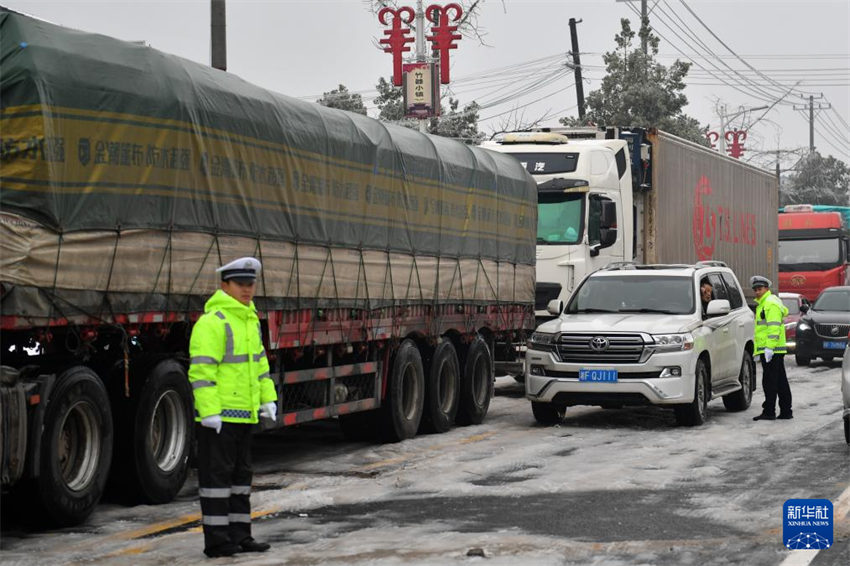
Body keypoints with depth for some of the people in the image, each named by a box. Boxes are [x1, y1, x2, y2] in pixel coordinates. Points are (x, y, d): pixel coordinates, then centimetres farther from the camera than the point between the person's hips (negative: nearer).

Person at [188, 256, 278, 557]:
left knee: (240, 475, 13)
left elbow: (258, 362, 23)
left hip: (244, 415, 9)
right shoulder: (212, 322, -14)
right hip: (219, 416, -9)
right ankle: (216, 541, 0)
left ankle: (239, 535, 21)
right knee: (217, 475, -4)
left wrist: (267, 398, 14)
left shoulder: (249, 320, 15)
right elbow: (201, 371, -19)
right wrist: (209, 411, -23)